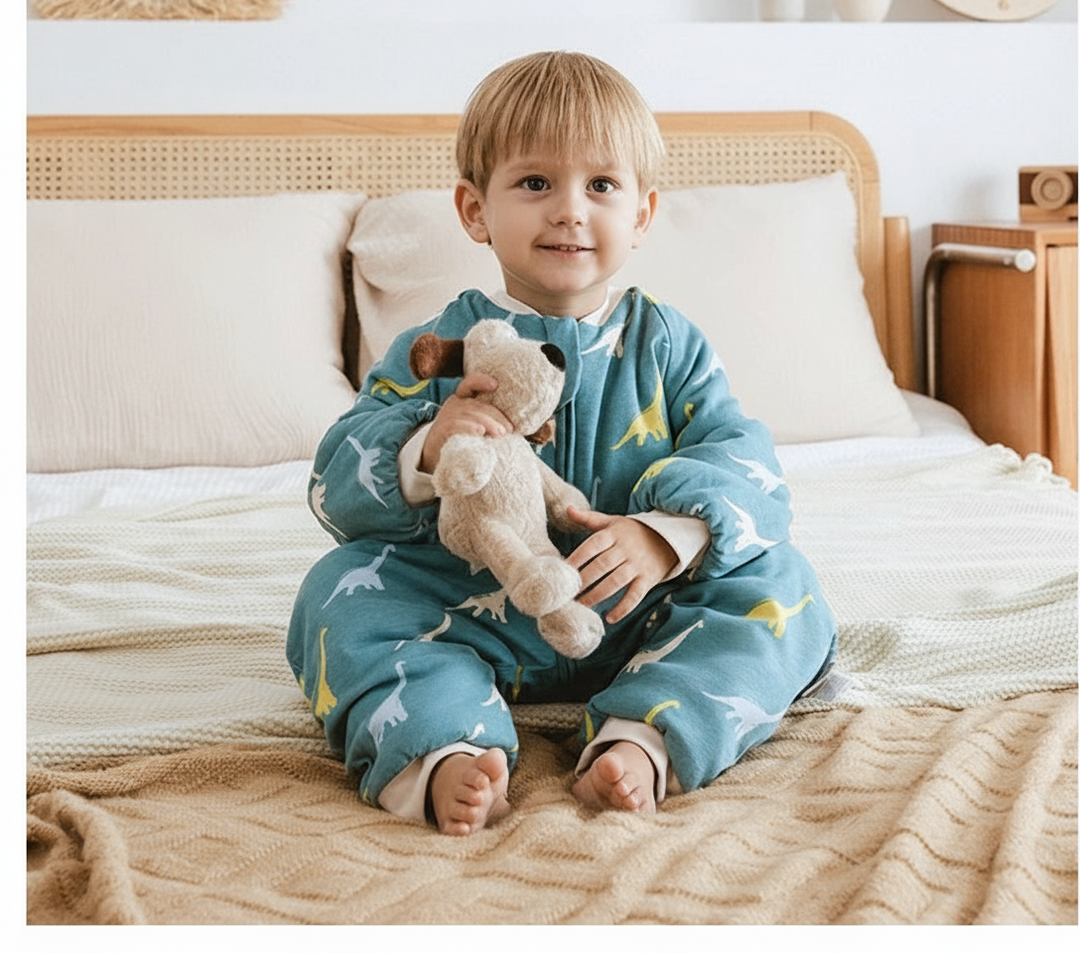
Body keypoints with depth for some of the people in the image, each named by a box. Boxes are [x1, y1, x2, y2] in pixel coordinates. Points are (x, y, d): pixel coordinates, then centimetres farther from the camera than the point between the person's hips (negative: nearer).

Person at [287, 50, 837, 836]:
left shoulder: (667, 345, 3)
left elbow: (744, 466, -8)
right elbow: (337, 484, -5)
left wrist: (667, 535, -30)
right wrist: (424, 454, -28)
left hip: (636, 620, 1)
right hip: (476, 617, 0)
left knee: (778, 583, -18)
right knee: (341, 590, -21)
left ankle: (645, 740, -38)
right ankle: (445, 749, -43)